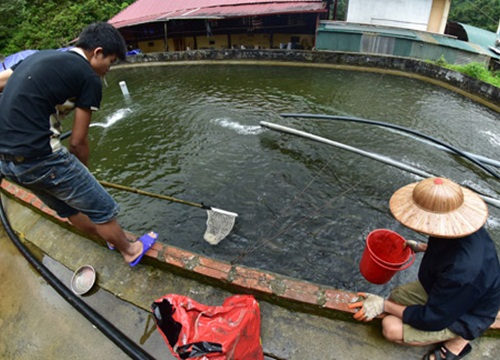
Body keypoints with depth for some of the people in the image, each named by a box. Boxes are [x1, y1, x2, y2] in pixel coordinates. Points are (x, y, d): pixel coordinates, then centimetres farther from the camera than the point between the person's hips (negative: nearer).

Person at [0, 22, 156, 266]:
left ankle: (112, 238, 46)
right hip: (40, 157, -9)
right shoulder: (89, 78, -7)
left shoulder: (40, 56, 15)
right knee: (102, 210, 10)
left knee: (69, 208, 26)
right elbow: (77, 142, -4)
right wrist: (82, 171, 15)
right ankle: (130, 251, 30)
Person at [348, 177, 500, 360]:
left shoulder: (463, 271, -42)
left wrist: (384, 306, -20)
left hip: (465, 315, -7)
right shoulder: (461, 224, -20)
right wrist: (422, 247, 10)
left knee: (392, 328, -18)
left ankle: (457, 340, 2)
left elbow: (432, 319, -27)